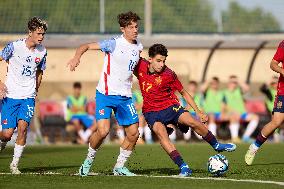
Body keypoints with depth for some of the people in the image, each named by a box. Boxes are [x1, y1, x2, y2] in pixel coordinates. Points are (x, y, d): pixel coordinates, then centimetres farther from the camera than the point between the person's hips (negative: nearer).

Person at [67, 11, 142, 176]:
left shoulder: (138, 47, 7)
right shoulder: (114, 44, -10)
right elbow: (86, 46, -14)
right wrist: (77, 57, -31)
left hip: (125, 96, 6)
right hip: (106, 94, -6)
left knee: (133, 133, 1)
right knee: (103, 131, -18)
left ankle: (119, 167, 18)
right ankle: (89, 160, 8)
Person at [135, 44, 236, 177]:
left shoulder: (169, 74, -10)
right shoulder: (141, 66, -9)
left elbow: (184, 93, 2)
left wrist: (198, 112, 2)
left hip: (170, 107, 0)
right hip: (151, 112, 0)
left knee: (192, 122, -23)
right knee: (160, 132, -29)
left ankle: (216, 145, 3)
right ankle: (183, 167, -35)